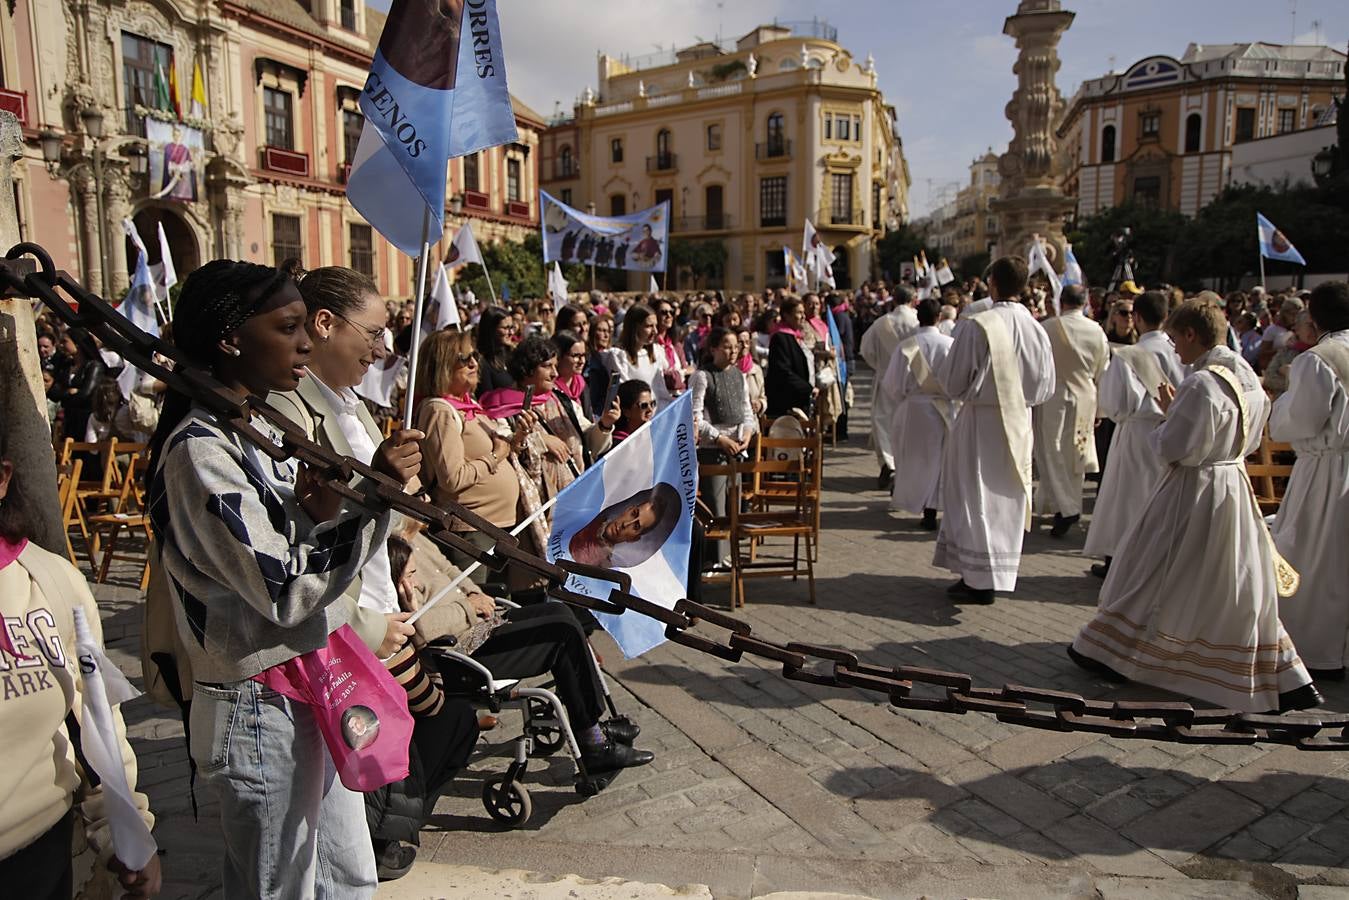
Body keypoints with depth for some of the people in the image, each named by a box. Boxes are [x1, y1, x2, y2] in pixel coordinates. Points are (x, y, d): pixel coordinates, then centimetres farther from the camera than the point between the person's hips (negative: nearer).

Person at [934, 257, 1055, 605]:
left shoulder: (975, 326, -17)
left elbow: (952, 382, -12)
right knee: (1008, 499, 15)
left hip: (980, 422, -4)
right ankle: (1001, 573, 25)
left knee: (976, 498, 5)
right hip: (1019, 425, 5)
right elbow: (1045, 388, 5)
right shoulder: (1037, 330, -3)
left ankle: (980, 580, 9)